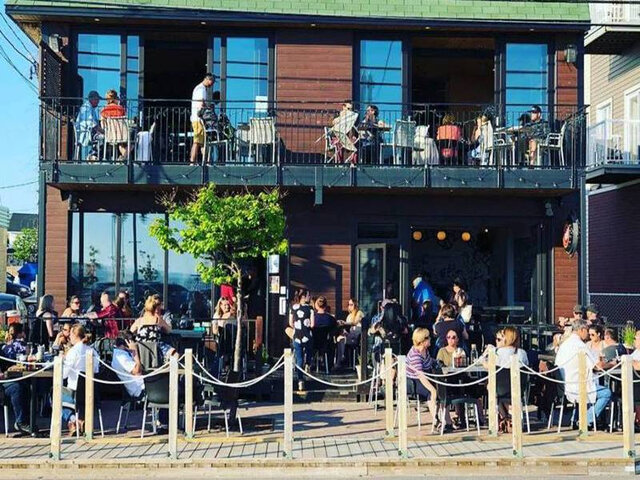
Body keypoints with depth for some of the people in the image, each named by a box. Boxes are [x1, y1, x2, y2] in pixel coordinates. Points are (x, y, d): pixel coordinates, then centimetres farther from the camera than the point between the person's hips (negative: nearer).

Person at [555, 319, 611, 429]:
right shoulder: (580, 345, -16)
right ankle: (587, 420, 2)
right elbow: (599, 365, -11)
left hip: (563, 386, 9)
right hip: (577, 389, -9)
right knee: (606, 393, 1)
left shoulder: (563, 344, 10)